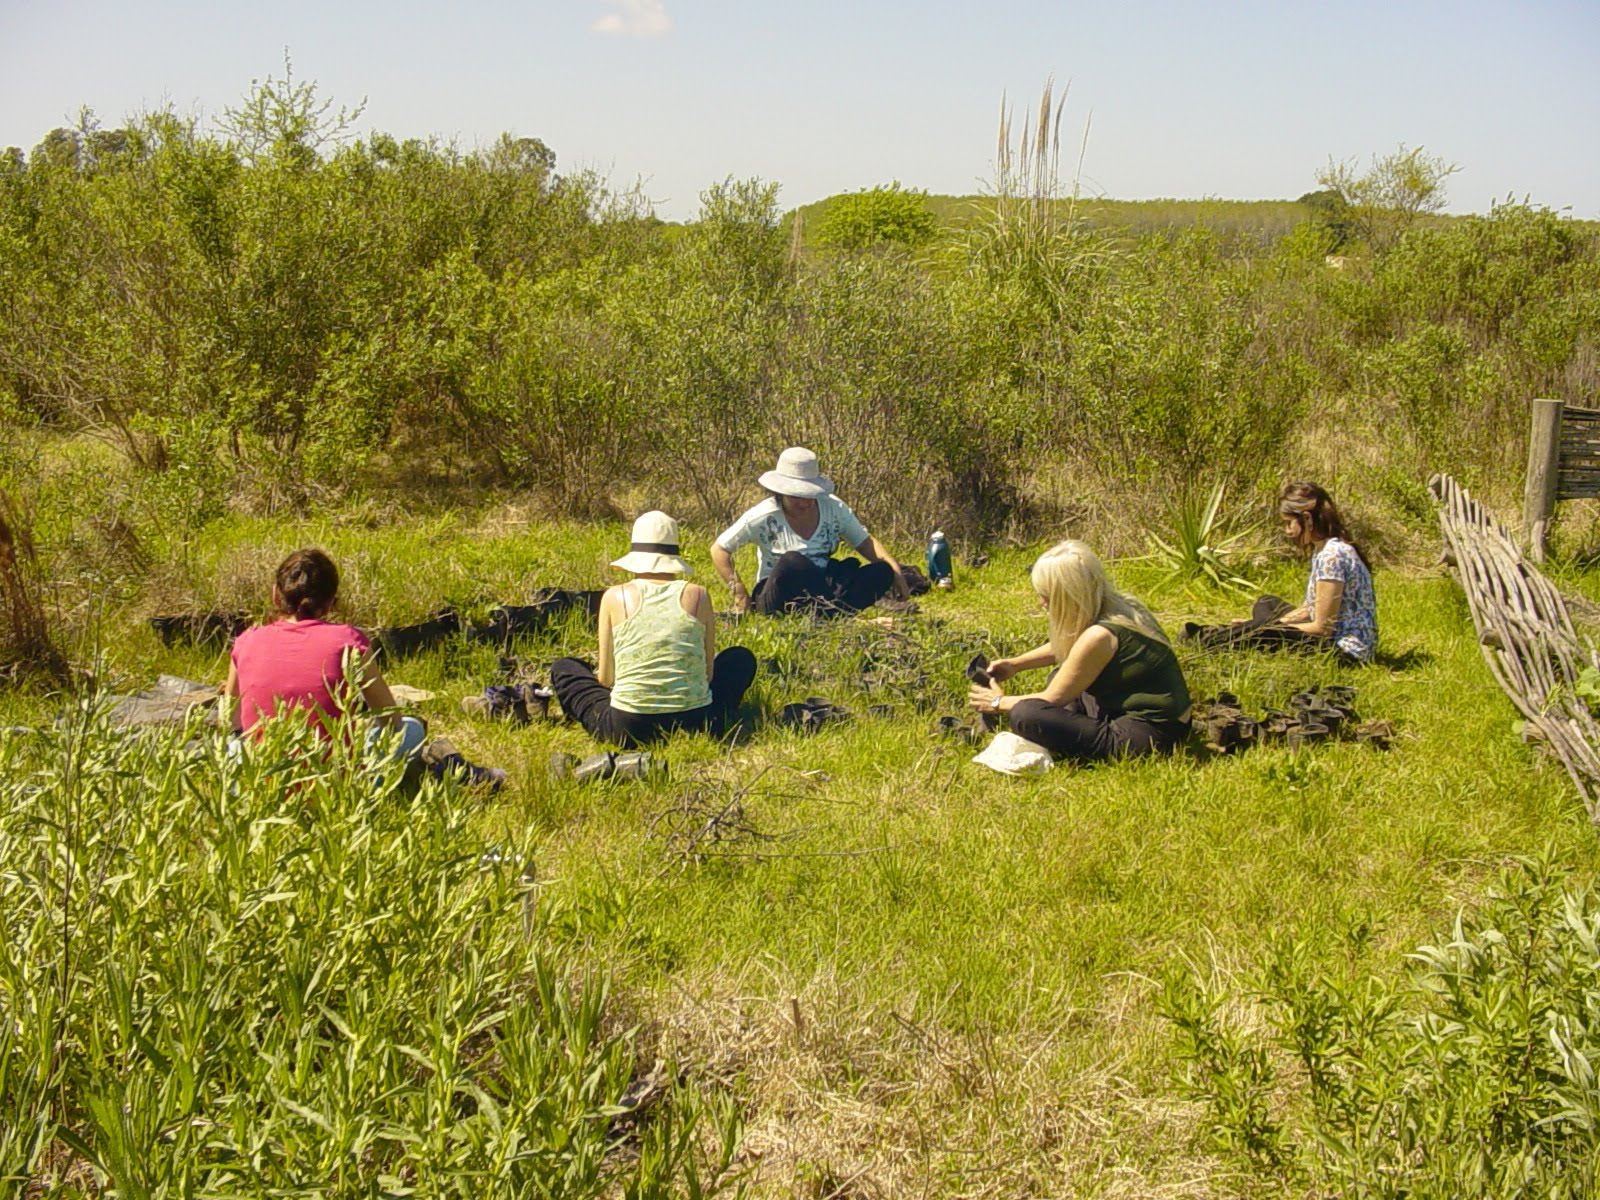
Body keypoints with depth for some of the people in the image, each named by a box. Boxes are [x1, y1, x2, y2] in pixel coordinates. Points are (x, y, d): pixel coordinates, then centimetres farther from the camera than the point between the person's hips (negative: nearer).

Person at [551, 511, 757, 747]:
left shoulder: (615, 597, 0)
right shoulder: (698, 596, 2)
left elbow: (605, 678, 4)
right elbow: (708, 673, 8)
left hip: (626, 730, 0)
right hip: (697, 725, 1)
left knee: (563, 668, 25)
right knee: (741, 658, 29)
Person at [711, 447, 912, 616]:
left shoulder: (834, 508, 2)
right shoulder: (765, 516, -8)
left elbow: (865, 542, 8)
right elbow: (719, 550, -4)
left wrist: (894, 568, -10)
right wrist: (739, 593, -12)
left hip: (822, 590, 4)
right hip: (776, 599, -4)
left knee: (882, 571, -17)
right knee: (792, 561, -37)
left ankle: (829, 608, -37)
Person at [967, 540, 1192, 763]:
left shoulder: (1099, 636, -24)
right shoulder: (1117, 606, 3)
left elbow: (1051, 700, -11)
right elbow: (1062, 648, 25)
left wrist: (999, 703, 3)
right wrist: (1016, 664, 20)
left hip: (1146, 735, -10)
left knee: (1025, 715, -20)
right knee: (1061, 678, 30)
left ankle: (1114, 751, -7)